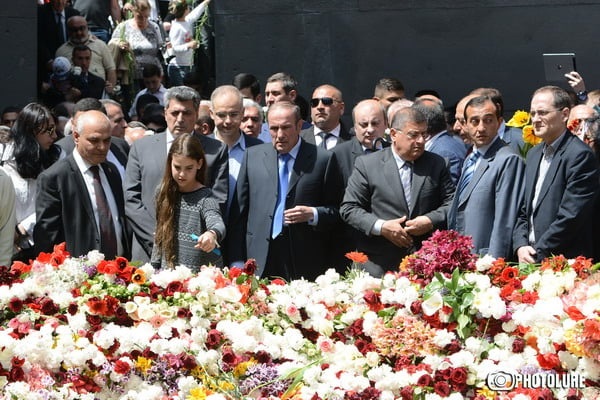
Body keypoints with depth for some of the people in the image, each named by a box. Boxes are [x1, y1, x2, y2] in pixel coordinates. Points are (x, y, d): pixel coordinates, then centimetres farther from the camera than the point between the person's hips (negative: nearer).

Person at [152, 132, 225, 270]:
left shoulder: (204, 199, -12)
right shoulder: (165, 194, 4)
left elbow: (218, 225, -31)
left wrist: (212, 234, -53)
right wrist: (153, 269, 12)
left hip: (202, 275, -4)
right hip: (167, 274, 5)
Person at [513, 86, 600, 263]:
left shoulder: (580, 155, -11)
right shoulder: (534, 154, 15)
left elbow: (571, 216, -16)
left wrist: (538, 253, -14)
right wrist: (521, 245, -1)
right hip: (531, 261, 7)